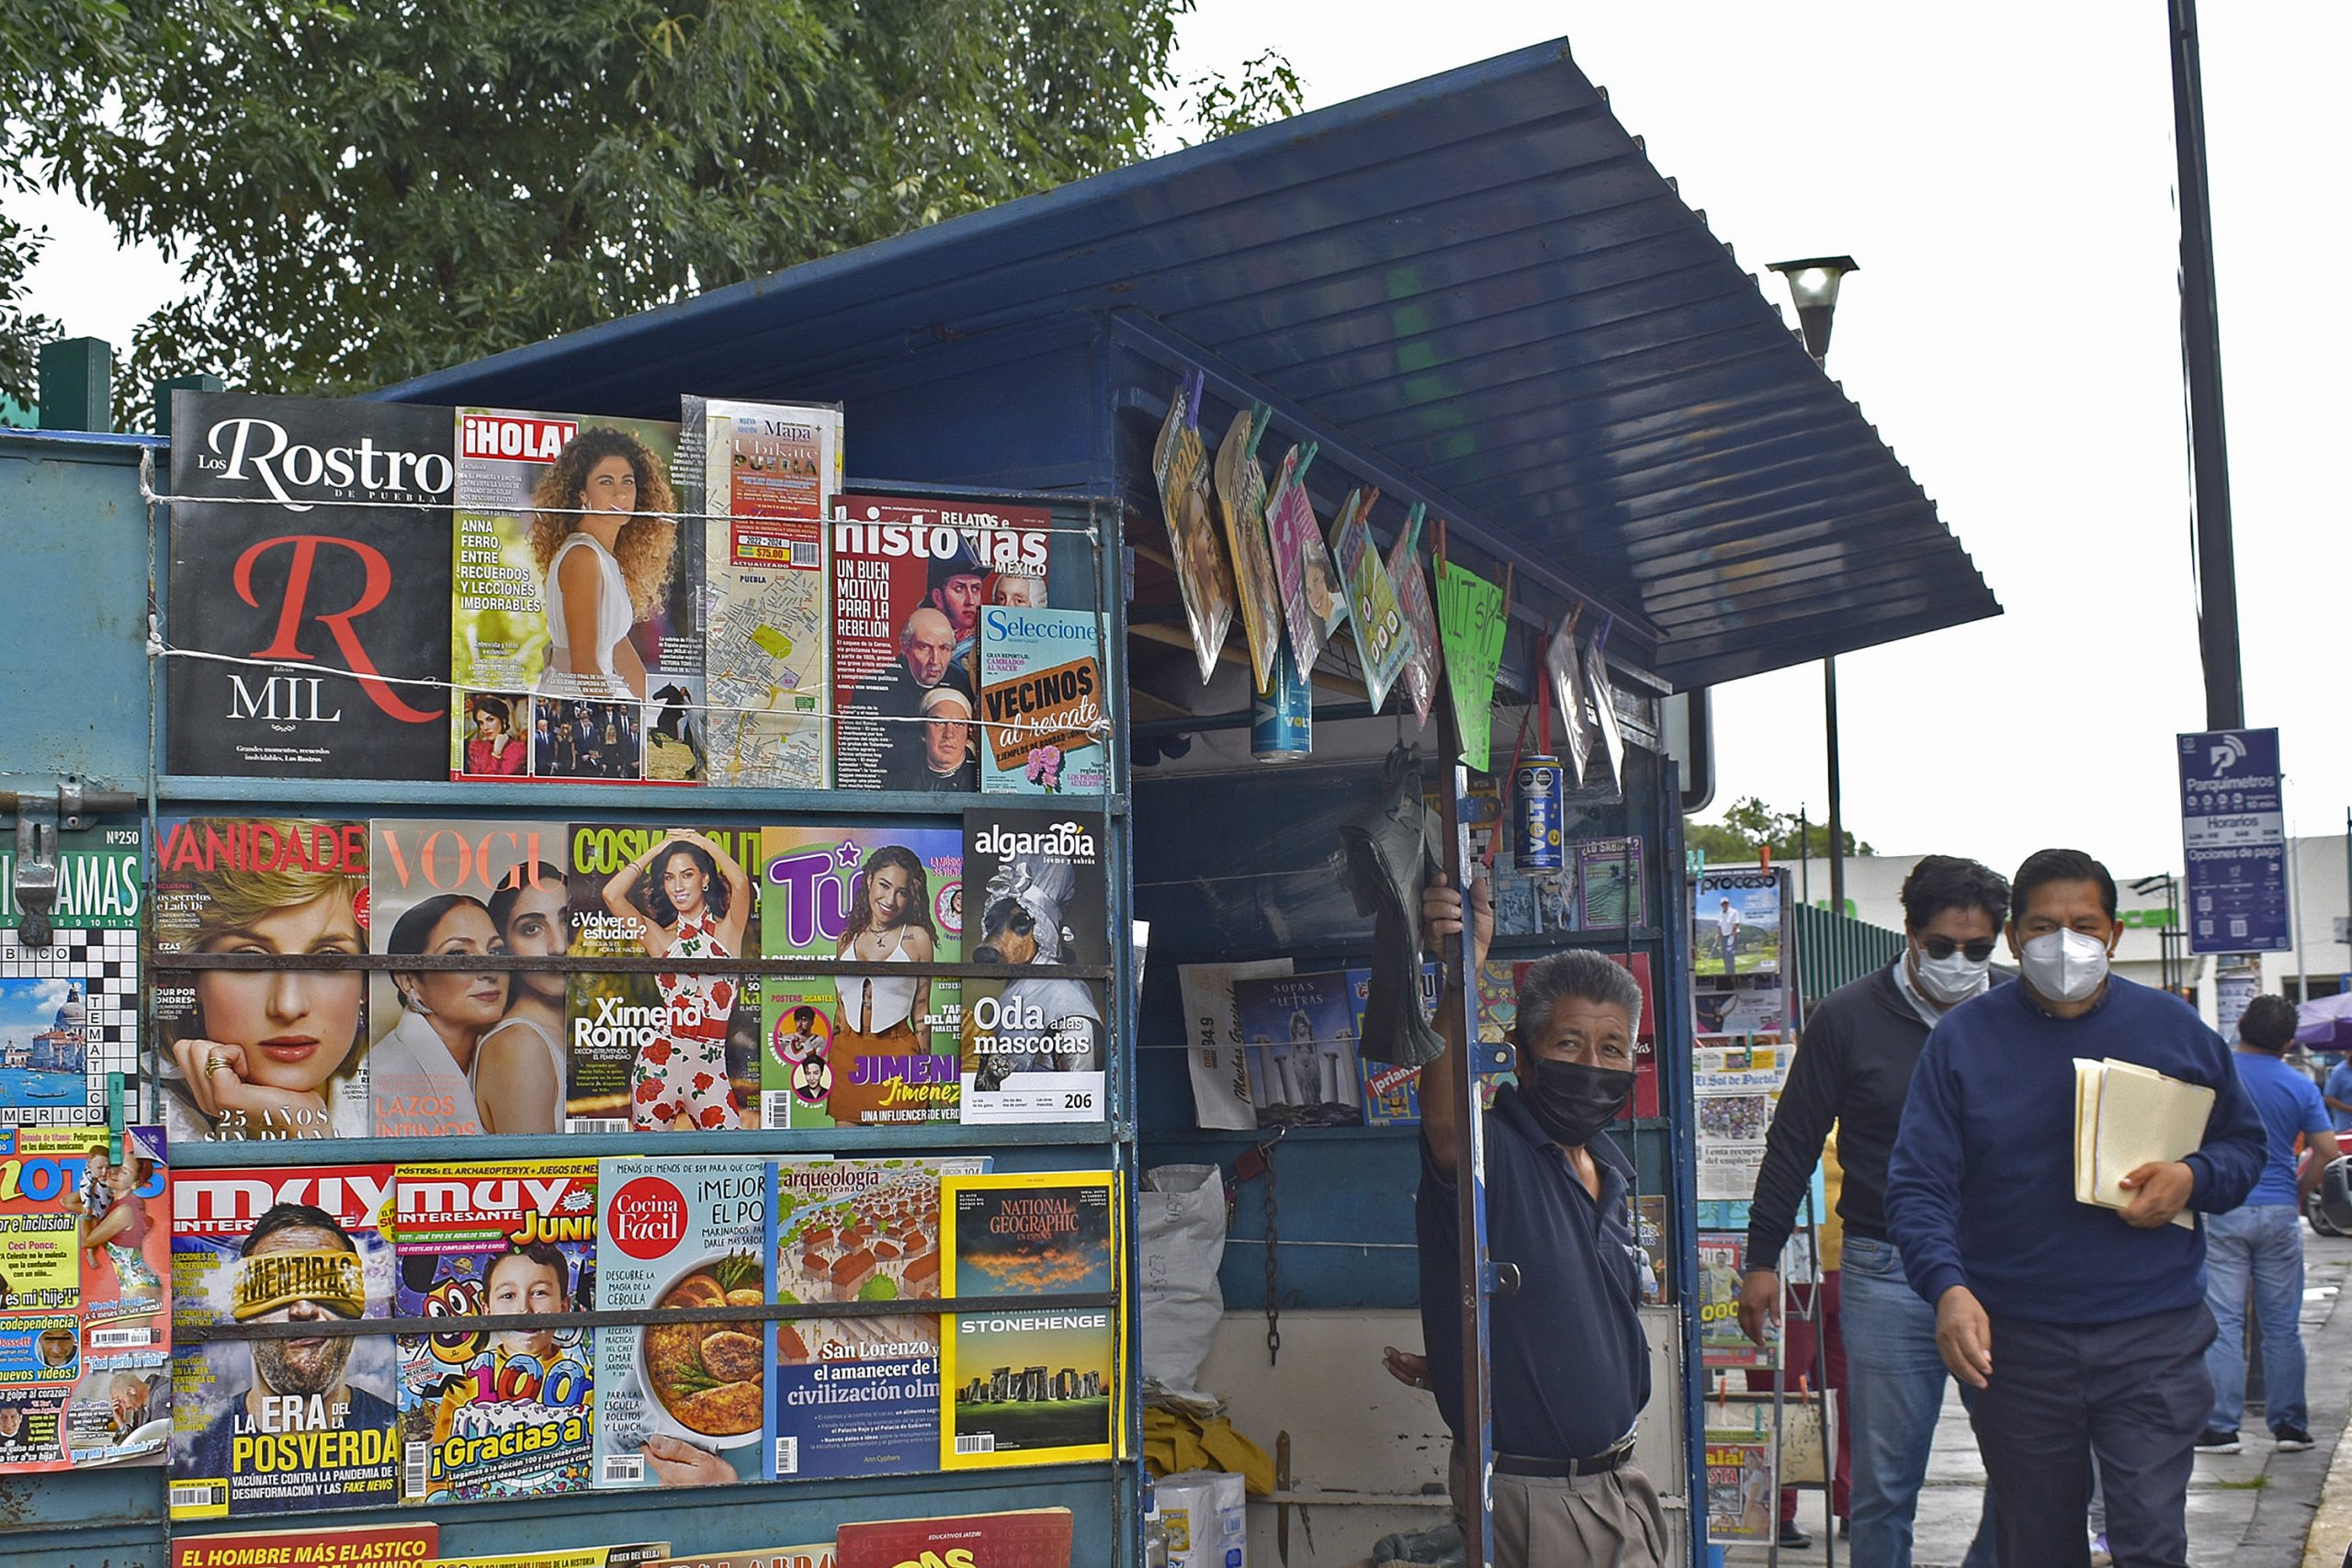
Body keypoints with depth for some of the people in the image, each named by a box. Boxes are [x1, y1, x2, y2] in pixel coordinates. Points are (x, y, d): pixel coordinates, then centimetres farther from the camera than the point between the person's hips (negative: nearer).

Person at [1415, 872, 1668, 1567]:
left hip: (1618, 1479, 8)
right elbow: (1446, 1118, -37)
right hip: (1526, 1492, -7)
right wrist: (1462, 977, -52)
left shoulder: (1610, 1174, 12)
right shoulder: (1496, 1152, -13)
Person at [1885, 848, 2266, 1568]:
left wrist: (2193, 1179, -7)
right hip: (2012, 1341, 0)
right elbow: (1918, 1185, -5)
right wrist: (1948, 1287, -23)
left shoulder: (2174, 1030, 5)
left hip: (2153, 1339, 0)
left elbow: (2245, 1143, 16)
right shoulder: (1961, 1039, 0)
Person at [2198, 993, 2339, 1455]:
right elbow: (2326, 1149, -4)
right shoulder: (2300, 1087, 1)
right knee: (2282, 1325, 9)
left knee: (2223, 1322, 1)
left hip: (2222, 1210, -2)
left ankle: (2220, 1428, 0)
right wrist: (2300, 1194, 9)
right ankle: (2289, 1425, 13)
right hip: (2279, 1211, 2)